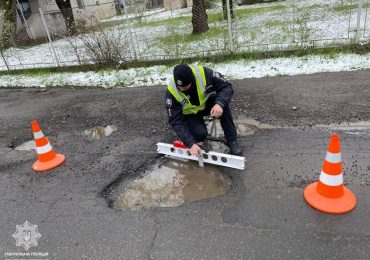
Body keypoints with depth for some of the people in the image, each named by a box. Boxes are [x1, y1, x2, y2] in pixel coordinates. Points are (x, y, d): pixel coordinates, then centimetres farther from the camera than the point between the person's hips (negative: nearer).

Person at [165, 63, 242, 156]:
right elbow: (176, 121, -27)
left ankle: (232, 140, -15)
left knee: (222, 103, -30)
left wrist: (219, 104, -44)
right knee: (200, 134, -28)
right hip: (190, 113, -1)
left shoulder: (204, 73, -31)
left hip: (208, 103, 2)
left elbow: (226, 87, -23)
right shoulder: (172, 92, -30)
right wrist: (191, 144, -35)